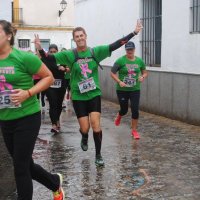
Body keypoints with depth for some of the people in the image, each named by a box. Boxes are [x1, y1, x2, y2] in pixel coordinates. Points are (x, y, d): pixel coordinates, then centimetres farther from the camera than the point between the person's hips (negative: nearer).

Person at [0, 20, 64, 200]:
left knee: (20, 167, -1)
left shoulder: (23, 57, -14)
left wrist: (28, 93, -20)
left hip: (27, 118, -6)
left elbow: (49, 77, -7)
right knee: (25, 164, 17)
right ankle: (55, 182, 43)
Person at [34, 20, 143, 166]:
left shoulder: (95, 51, -2)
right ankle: (84, 138, 40)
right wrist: (40, 49, -25)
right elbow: (49, 59, -7)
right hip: (78, 97, 0)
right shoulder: (69, 55, -4)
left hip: (94, 94, 0)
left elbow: (115, 45, -7)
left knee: (95, 124, -10)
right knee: (85, 128, 1)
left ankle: (98, 155, 7)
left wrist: (134, 33, -12)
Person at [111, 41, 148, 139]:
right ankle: (119, 116, 48)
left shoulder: (139, 61, 1)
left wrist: (142, 77, -10)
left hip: (135, 90, 2)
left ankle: (134, 130, 11)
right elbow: (112, 73, -7)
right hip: (122, 90, -2)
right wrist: (119, 81, -21)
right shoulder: (120, 60, -9)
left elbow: (145, 72, 13)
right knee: (124, 110, 10)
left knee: (135, 110, -6)